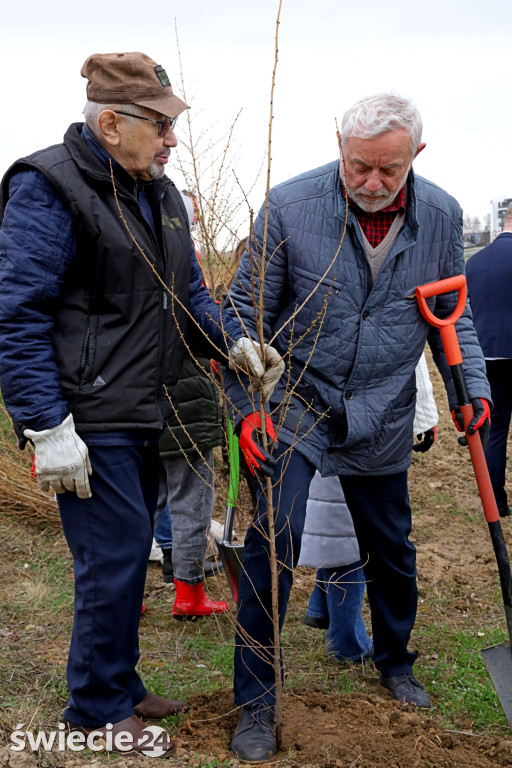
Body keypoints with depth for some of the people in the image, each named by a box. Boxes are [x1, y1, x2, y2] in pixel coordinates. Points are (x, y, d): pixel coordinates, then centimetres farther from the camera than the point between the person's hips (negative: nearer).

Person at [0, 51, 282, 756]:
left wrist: (233, 341, 1)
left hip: (143, 414, 9)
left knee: (127, 554, 17)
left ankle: (118, 686, 33)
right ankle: (98, 708, 16)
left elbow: (189, 292, 20)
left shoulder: (158, 193, 13)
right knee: (114, 556, -3)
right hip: (90, 420, -8)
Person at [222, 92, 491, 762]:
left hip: (382, 418, 3)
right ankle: (256, 701, 5)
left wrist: (472, 387, -1)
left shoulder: (441, 217, -5)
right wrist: (246, 406, -14)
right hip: (295, 405, -3)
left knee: (392, 551, 16)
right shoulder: (290, 206, -15)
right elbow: (247, 312, -8)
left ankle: (395, 663, 43)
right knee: (274, 539, -12)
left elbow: (451, 313, 10)